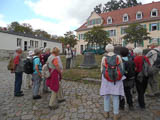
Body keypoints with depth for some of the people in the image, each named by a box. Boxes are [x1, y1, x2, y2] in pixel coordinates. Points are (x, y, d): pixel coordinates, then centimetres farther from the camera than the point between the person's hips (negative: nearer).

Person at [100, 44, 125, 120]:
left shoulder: (104, 58, -8)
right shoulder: (118, 57, -7)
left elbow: (102, 70, 1)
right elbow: (121, 68, 3)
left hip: (106, 79, 0)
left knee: (106, 96, 15)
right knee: (116, 97, 10)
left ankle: (106, 113, 29)